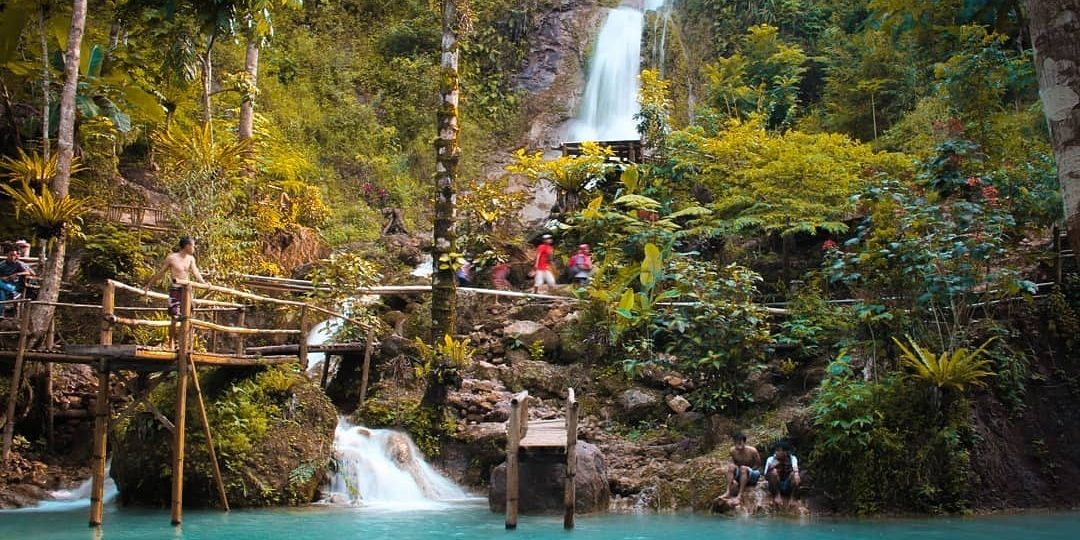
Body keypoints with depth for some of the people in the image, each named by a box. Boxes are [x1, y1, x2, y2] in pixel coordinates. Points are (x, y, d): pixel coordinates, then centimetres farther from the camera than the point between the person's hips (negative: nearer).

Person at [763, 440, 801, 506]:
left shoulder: (792, 459, -5)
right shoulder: (771, 459, -6)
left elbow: (796, 470, -26)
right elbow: (766, 477, -10)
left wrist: (796, 474, -49)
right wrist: (770, 468, -28)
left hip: (788, 487, 0)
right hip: (774, 487, 0)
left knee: (793, 474, -27)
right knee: (774, 471, -26)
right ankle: (777, 495, -16)